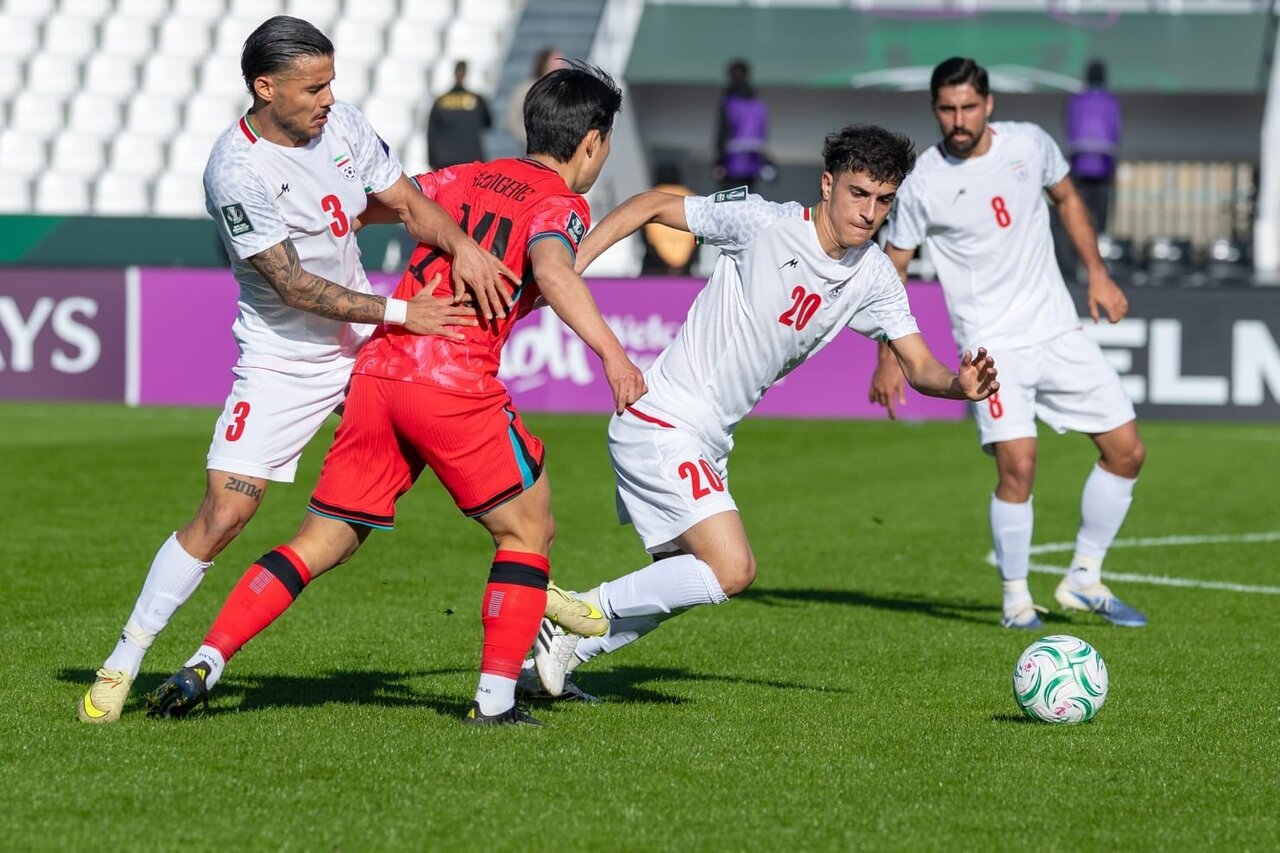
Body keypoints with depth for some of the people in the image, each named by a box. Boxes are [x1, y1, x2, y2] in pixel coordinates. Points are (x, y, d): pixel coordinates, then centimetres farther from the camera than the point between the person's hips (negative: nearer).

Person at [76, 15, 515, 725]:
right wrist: (399, 312, -22)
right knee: (223, 513, -14)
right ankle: (123, 662, -2)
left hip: (367, 343, 6)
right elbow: (293, 286, -22)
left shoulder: (340, 122, -4)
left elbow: (407, 203, 3)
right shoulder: (237, 172, -23)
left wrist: (463, 245, -17)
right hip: (284, 360, -6)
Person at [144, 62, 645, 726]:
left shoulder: (465, 178, 21)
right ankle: (495, 701, 5)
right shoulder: (561, 204, 2)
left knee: (323, 541, 11)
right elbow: (551, 268, -19)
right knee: (528, 531, 12)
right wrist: (611, 352, -30)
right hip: (454, 383, -6)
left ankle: (203, 665, 1)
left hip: (375, 372, 6)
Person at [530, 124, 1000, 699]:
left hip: (709, 444, 9)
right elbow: (651, 206, -9)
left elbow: (918, 365, 2)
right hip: (659, 425, -9)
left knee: (685, 579, 20)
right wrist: (569, 268, -18)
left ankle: (562, 645, 33)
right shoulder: (763, 224, -17)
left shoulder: (874, 276, 2)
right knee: (732, 570, -20)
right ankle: (589, 609, -5)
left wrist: (959, 384, -21)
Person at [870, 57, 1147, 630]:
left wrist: (1097, 275, 11)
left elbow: (1067, 199, 18)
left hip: (1059, 331, 5)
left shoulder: (1029, 143, -1)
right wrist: (889, 359, -4)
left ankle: (1083, 581, 19)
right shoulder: (923, 185, -10)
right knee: (1018, 464, -21)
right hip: (992, 344, -5)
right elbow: (893, 268, -1)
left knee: (1126, 451, 4)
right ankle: (1016, 599, -2)